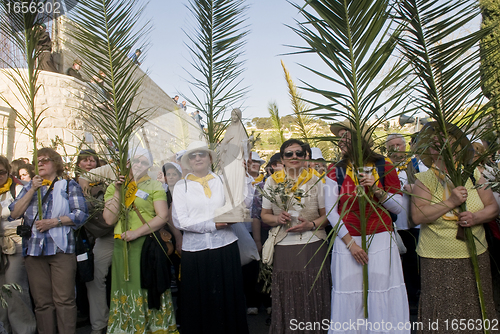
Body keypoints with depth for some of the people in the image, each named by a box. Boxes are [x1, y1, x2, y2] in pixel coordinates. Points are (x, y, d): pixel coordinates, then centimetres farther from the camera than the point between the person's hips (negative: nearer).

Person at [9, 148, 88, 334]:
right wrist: (33, 189, -1)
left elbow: (80, 214, -1)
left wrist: (53, 222, -10)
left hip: (61, 248, -3)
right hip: (34, 249, 3)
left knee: (64, 300, -7)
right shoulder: (29, 187, 21)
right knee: (41, 302, 4)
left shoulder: (69, 185, 11)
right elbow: (14, 213, 7)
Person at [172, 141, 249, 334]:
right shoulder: (181, 186, 5)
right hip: (195, 249, -1)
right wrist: (213, 224, -9)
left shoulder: (222, 181, 10)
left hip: (225, 247, 1)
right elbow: (180, 221, -5)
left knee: (228, 299, 3)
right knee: (200, 302, 4)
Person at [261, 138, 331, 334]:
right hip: (283, 247, 1)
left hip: (312, 245, 0)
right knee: (287, 299, 2)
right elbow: (264, 215, 11)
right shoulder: (272, 181, 8)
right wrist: (277, 219, -10)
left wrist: (311, 225, -13)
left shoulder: (315, 180, 5)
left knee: (313, 297, 3)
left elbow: (326, 215, 6)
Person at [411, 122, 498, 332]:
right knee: (444, 316, 0)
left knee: (475, 312, 10)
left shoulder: (472, 174, 6)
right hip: (438, 261, -3)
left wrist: (476, 217, -15)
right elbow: (417, 216, -15)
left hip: (476, 257, 3)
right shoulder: (425, 180, -3)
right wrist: (450, 202, -22)